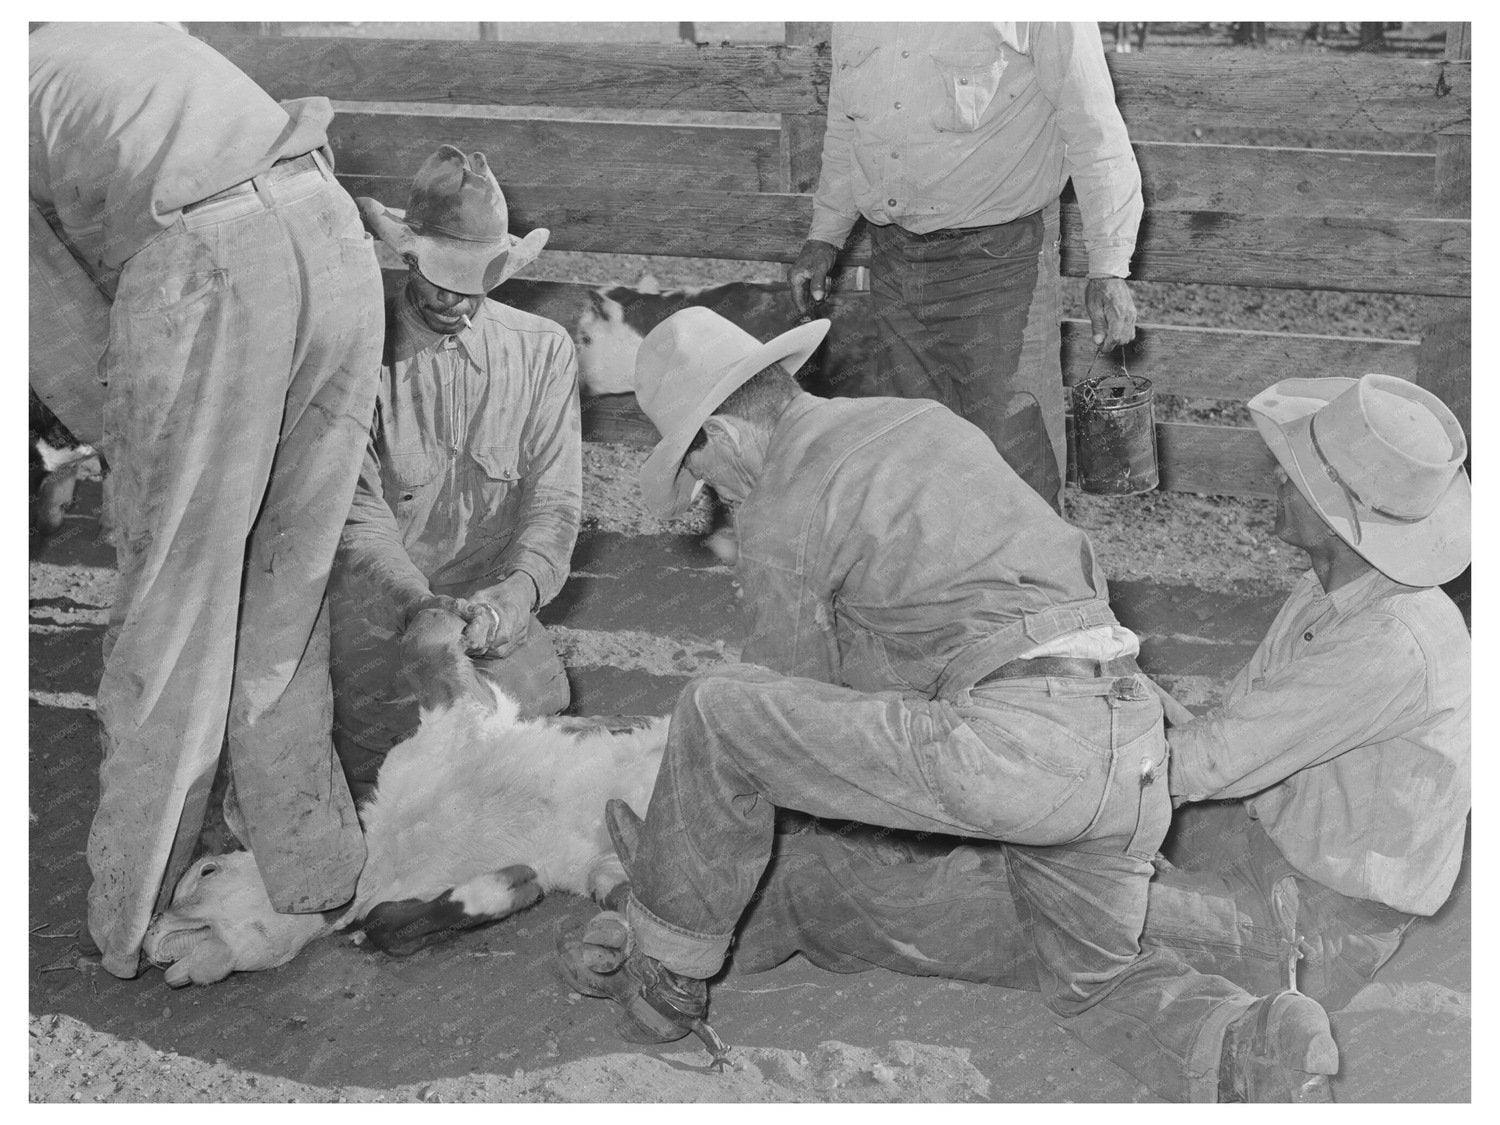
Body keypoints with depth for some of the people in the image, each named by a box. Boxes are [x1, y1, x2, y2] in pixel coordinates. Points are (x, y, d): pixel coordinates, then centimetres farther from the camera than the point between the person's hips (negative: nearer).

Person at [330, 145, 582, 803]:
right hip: (382, 601, -2)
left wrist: (520, 588, -26)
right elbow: (356, 510, -12)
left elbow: (552, 502, -4)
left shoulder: (544, 351, 2)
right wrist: (414, 600, -31)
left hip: (490, 605, 2)